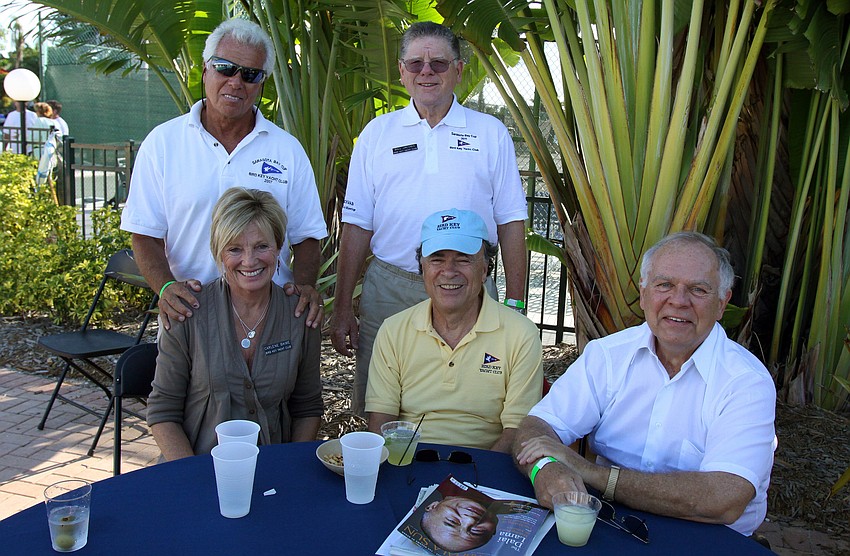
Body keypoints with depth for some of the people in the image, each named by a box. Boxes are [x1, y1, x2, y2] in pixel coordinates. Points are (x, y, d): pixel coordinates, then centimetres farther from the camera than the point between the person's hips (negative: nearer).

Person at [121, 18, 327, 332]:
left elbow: (305, 236, 6)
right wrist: (166, 286, -16)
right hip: (190, 313, 0)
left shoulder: (287, 150, 5)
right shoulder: (162, 142, 3)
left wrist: (305, 285, -13)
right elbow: (145, 234, 2)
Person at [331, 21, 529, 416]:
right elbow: (357, 225, 7)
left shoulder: (491, 133, 7)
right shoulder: (377, 134, 9)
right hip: (388, 291, 1)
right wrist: (342, 309, 3)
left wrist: (514, 303, 0)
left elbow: (511, 222, 5)